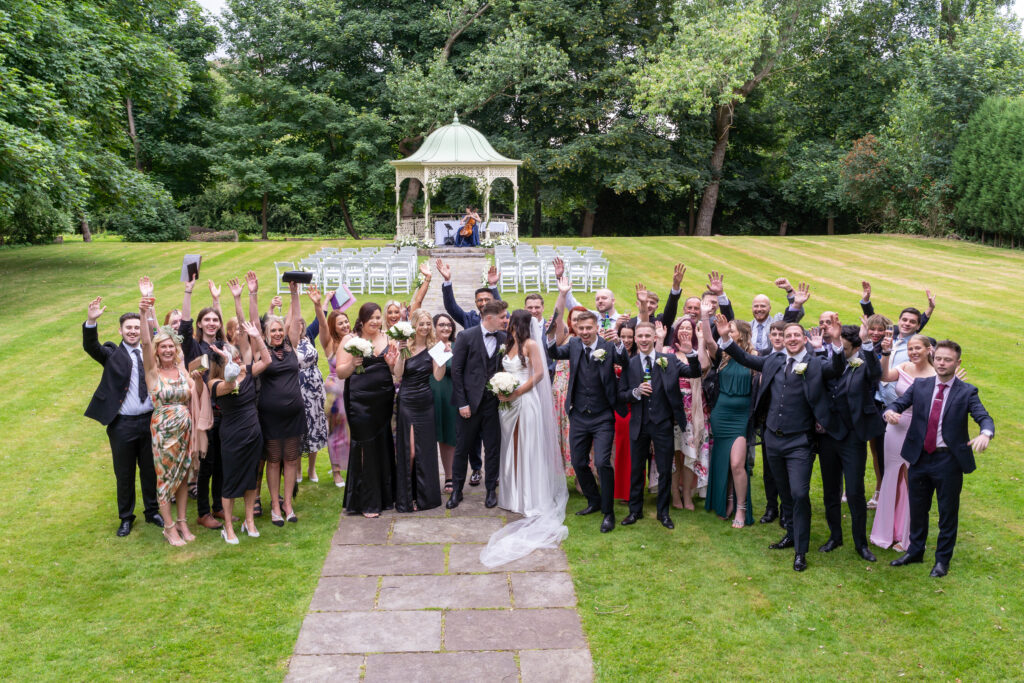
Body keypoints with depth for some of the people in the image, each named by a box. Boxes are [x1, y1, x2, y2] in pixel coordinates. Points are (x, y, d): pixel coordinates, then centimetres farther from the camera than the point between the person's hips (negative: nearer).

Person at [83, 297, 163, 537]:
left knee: (150, 470, 15)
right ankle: (126, 517, 27)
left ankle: (152, 511, 32)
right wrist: (91, 321, -34)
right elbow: (90, 346, -19)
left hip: (149, 421, 2)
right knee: (124, 474, 11)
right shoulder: (112, 354, -3)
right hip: (122, 424, -2)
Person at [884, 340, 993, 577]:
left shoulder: (967, 392, -4)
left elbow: (984, 417, -15)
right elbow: (899, 402, 0)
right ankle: (915, 551, 34)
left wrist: (985, 434, -38)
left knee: (948, 512, 8)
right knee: (917, 508, 16)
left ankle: (942, 559, 25)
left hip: (949, 460, -3)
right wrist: (890, 412, -25)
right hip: (920, 457, 3)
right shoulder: (920, 386, 4)